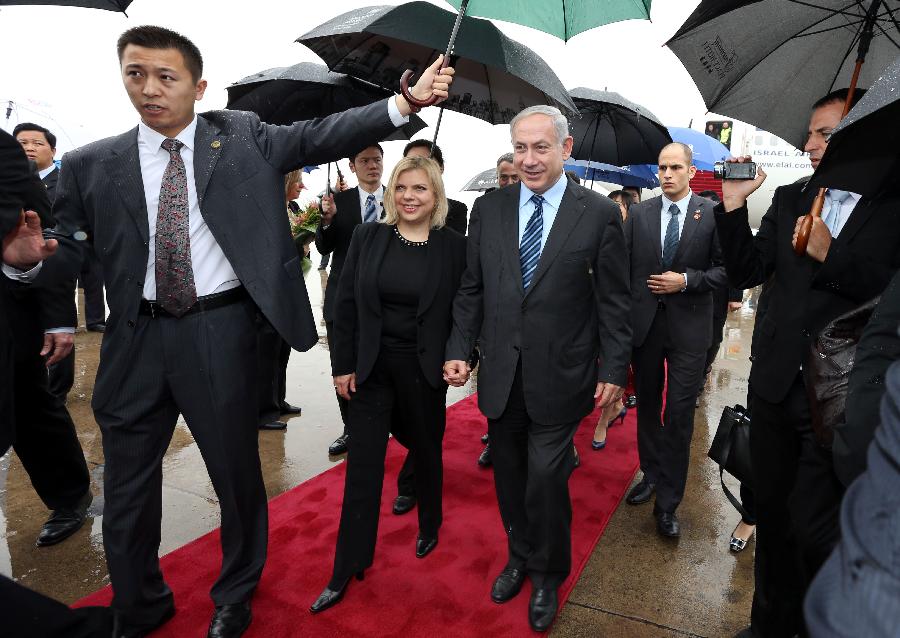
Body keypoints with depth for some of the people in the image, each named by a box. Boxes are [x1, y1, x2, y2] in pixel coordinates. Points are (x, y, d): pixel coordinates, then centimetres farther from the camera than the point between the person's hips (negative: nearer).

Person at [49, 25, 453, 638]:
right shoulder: (93, 164, 4)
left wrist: (404, 102, -17)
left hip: (221, 332, -2)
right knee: (127, 488, 14)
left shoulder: (242, 137, 1)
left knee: (237, 472, 12)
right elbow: (68, 248, 11)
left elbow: (321, 136, -8)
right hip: (136, 337, 2)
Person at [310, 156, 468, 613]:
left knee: (426, 451, 17)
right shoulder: (367, 237, -2)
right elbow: (345, 305, 0)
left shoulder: (453, 246, -6)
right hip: (371, 367, 1)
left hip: (424, 369, -1)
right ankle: (347, 567, 19)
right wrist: (343, 365, -3)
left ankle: (430, 526, 44)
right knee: (363, 464, 6)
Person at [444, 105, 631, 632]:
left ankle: (549, 574, 30)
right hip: (501, 372, 3)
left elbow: (614, 301, -3)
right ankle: (520, 557, 42)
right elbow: (472, 289, 7)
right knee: (510, 476, 16)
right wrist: (460, 349, 1)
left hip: (559, 376, -3)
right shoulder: (489, 209, 3)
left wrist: (614, 370, -4)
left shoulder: (600, 213, -5)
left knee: (546, 479, 2)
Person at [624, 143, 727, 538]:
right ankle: (651, 475, 37)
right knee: (647, 408, 16)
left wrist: (686, 280, -15)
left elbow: (726, 269, -2)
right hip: (643, 323, 3)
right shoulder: (639, 213, 4)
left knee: (679, 418, 0)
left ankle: (667, 504, 12)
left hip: (688, 328, -3)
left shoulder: (713, 214, -3)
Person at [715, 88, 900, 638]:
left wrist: (831, 254, -18)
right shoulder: (790, 199, 7)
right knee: (773, 514, 18)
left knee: (813, 529, 2)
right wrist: (734, 205, -7)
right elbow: (748, 273, 2)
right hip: (776, 384, 4)